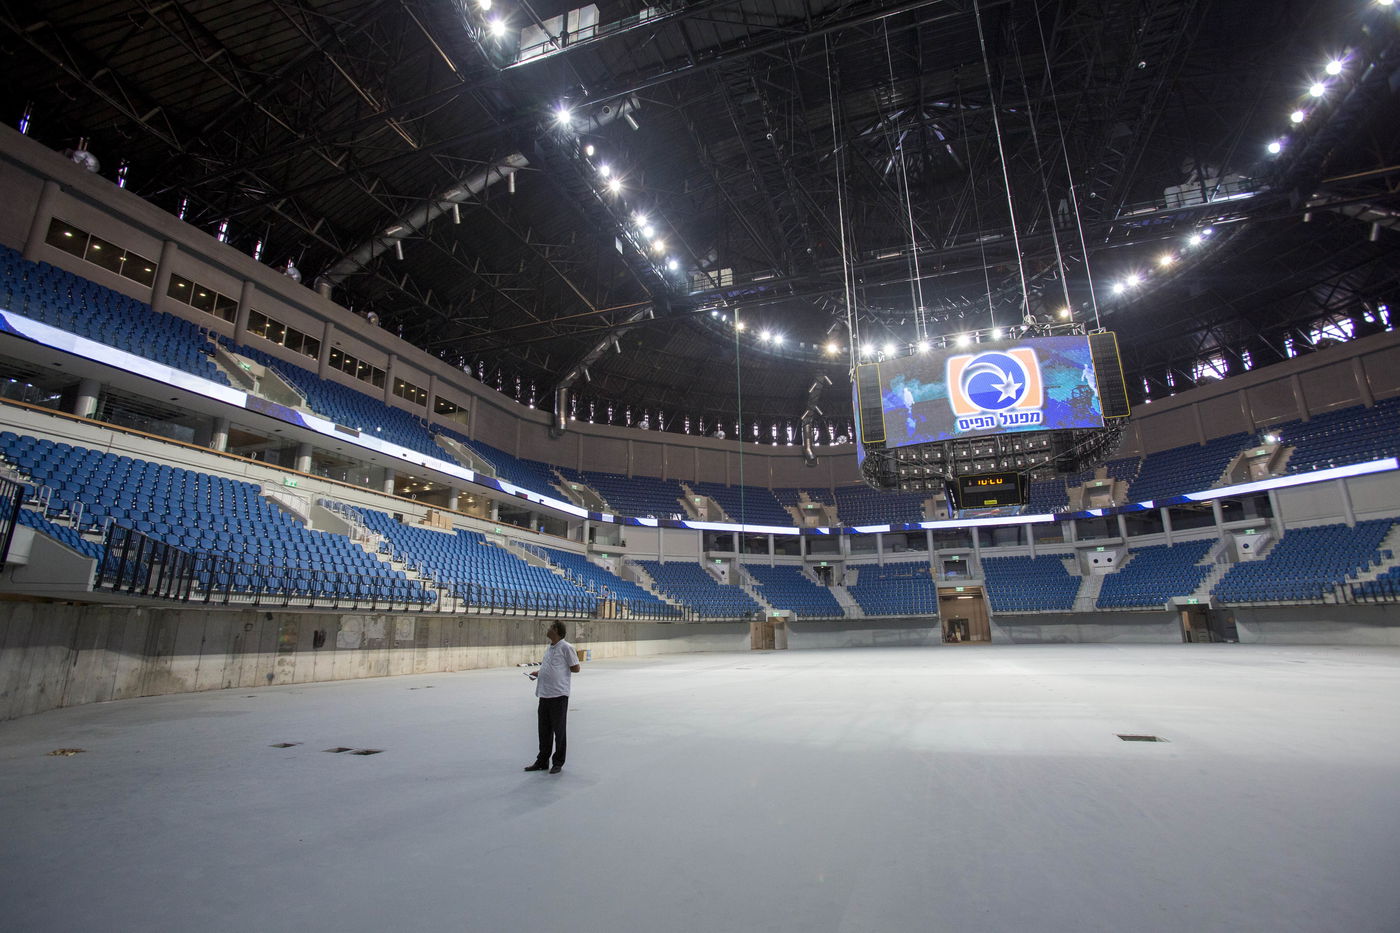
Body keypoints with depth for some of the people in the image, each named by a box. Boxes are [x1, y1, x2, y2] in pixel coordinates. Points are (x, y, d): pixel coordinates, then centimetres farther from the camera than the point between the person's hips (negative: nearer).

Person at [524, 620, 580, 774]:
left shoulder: (566, 647, -13)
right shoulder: (548, 648, 13)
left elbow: (575, 668, -10)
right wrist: (538, 673, 8)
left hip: (559, 694, -8)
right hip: (544, 694, 8)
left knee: (559, 731, 6)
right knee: (544, 731, 17)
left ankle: (558, 763, 19)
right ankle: (542, 761, 30)